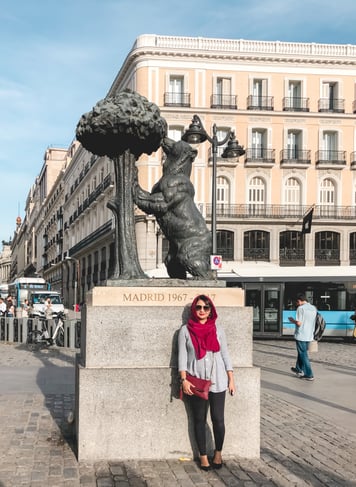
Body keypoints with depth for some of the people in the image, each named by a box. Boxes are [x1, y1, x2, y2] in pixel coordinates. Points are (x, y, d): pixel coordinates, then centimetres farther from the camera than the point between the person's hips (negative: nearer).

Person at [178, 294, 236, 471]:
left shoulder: (218, 329, 6)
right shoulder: (185, 330, 1)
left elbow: (225, 355, 8)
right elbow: (182, 356, -1)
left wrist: (231, 379, 4)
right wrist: (184, 379, -10)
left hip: (217, 381, 1)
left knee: (218, 419, 1)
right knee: (199, 420, 7)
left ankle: (218, 453, 20)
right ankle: (203, 456, 18)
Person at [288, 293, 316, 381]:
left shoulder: (301, 308, -14)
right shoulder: (314, 308, 8)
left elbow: (299, 323, -19)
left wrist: (292, 320, 0)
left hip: (301, 336, -7)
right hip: (309, 335, 7)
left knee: (303, 355, 1)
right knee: (302, 352, 23)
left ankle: (309, 375, 1)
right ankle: (299, 370, 36)